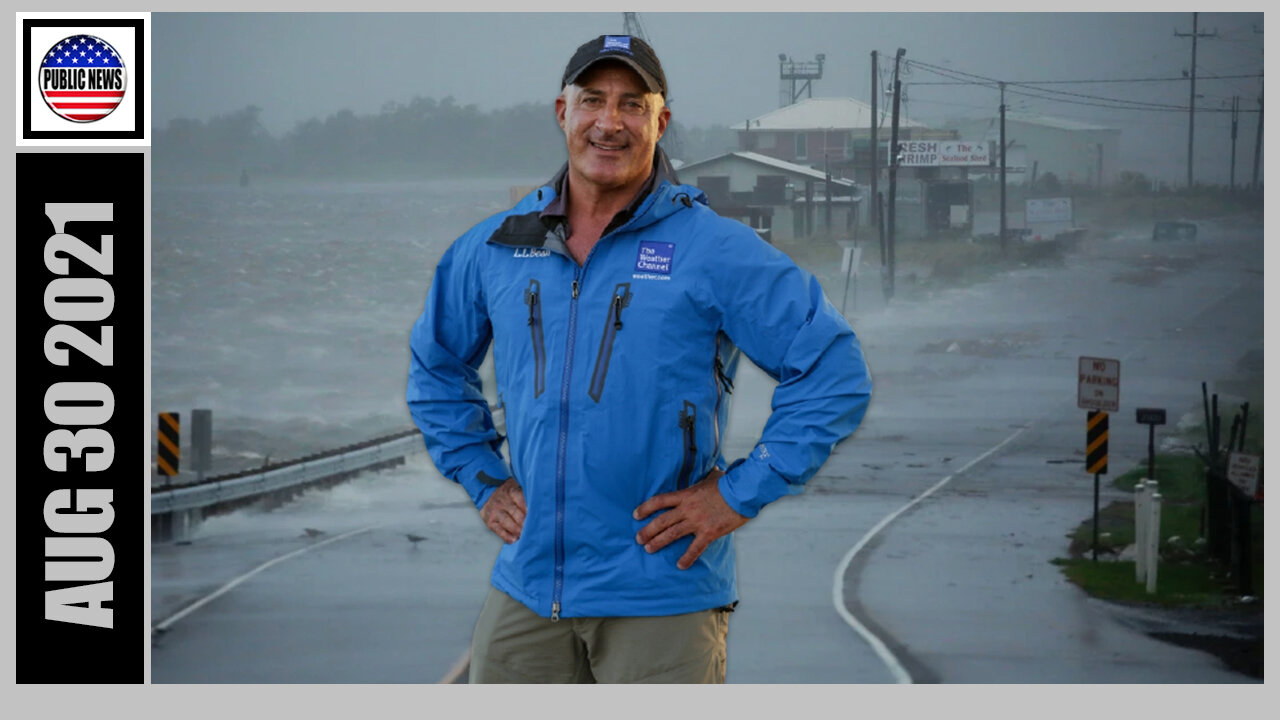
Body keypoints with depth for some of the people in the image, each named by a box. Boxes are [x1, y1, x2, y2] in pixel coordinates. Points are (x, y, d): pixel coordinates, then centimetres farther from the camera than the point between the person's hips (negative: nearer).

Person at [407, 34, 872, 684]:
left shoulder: (714, 250, -6)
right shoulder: (494, 249, 8)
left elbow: (834, 373, -7)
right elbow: (436, 365, 25)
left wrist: (741, 494, -9)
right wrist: (482, 480, 14)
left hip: (661, 599, -4)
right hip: (526, 590, 4)